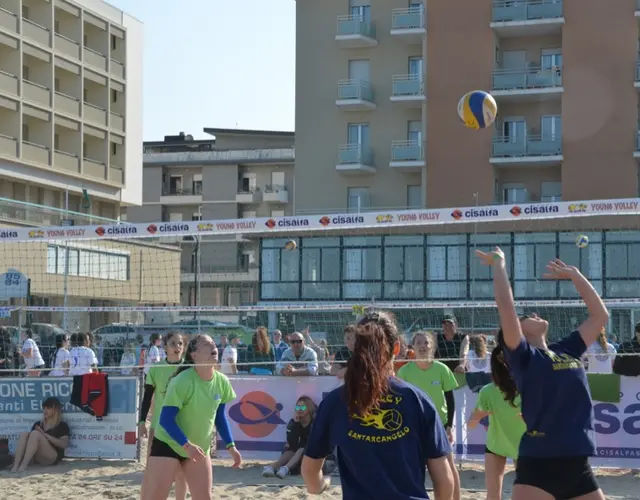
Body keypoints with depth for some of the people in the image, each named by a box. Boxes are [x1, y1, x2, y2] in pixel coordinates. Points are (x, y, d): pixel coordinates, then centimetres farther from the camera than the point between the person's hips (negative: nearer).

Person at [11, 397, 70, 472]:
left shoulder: (62, 425, 6)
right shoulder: (38, 424, 22)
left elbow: (64, 444, -8)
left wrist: (45, 435, -14)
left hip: (53, 458, -5)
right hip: (37, 458, 5)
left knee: (35, 433, -25)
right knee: (24, 434, -17)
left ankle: (23, 465, -38)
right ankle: (15, 465, -35)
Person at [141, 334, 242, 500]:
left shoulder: (222, 382, -6)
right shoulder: (182, 381, -25)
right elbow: (166, 419, -24)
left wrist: (230, 445, 3)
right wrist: (187, 445, -32)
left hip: (199, 449, 6)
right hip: (168, 445, -6)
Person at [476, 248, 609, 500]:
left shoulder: (568, 351, 16)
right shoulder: (522, 356, -1)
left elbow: (600, 315, 21)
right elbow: (506, 306, -12)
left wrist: (574, 274, 22)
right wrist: (499, 264, -2)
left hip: (577, 464, 6)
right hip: (538, 464, -6)